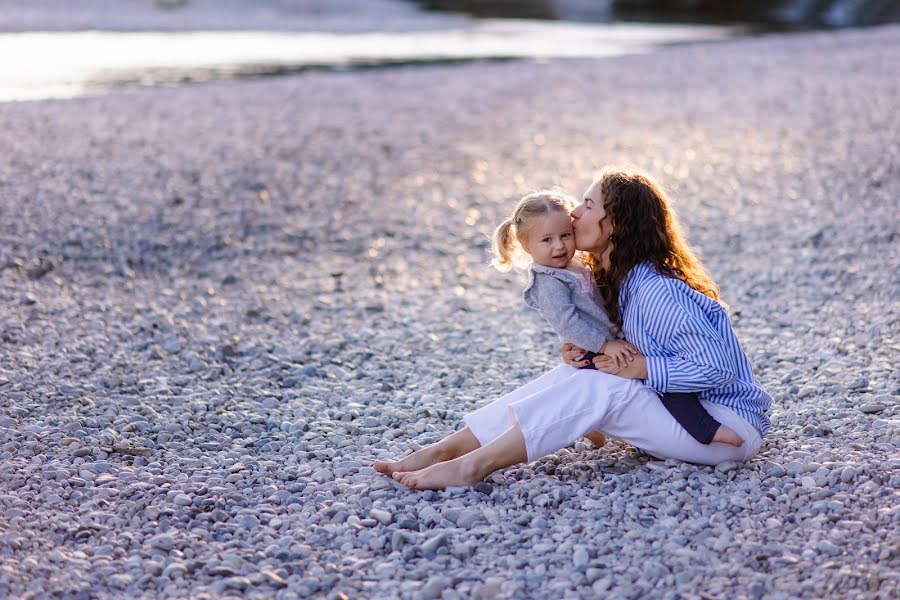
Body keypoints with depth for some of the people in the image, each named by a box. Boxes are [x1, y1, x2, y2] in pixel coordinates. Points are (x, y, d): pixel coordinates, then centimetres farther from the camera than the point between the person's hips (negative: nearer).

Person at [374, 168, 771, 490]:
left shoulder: (656, 290, -23)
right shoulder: (620, 280, 6)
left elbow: (716, 369, -24)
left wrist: (638, 369, -21)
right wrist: (586, 353, -9)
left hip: (731, 425, -8)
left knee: (594, 388, -25)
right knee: (573, 374, -9)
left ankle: (471, 467, -28)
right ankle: (440, 453, -15)